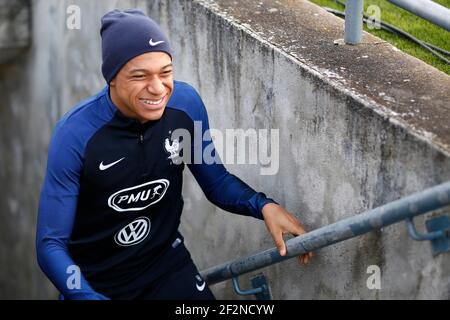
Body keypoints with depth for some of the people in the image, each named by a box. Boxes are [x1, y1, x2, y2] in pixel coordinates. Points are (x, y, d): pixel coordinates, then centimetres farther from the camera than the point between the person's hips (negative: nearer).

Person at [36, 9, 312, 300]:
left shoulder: (186, 103, -15)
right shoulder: (76, 134, -25)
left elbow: (217, 182, -1)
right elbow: (51, 245, -22)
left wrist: (263, 205, -19)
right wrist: (87, 296, -38)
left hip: (167, 263, 3)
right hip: (94, 280, -2)